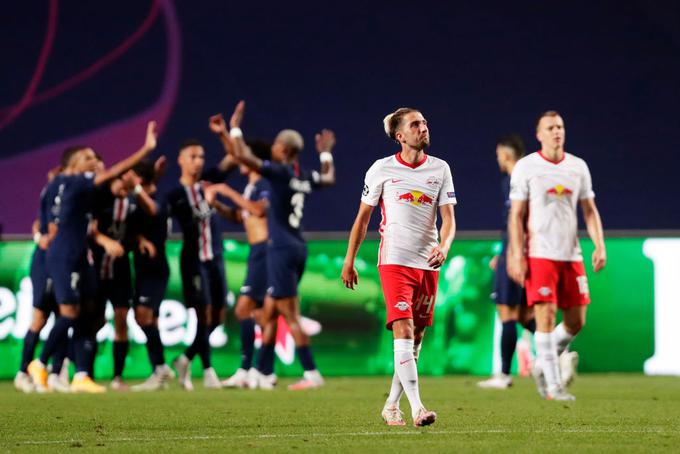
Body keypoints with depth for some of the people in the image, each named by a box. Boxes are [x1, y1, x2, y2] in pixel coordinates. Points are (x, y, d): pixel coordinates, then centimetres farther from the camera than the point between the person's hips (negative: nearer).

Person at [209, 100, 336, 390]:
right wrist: (326, 154, 47)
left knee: (290, 316, -6)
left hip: (281, 249, -8)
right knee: (268, 313, 14)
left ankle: (311, 374, -8)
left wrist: (234, 128, -5)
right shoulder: (305, 178, 10)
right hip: (298, 248, 8)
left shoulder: (280, 172, -11)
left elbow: (243, 156, -19)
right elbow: (329, 178, 33)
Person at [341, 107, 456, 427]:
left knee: (416, 339, 8)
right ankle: (416, 408, -23)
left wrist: (444, 245, -19)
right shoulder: (382, 169, 0)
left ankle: (391, 406, 21)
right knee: (403, 332, -17)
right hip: (394, 261, -4)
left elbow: (448, 218, 2)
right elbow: (363, 217, 8)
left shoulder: (440, 169, 7)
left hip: (428, 263, 4)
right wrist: (349, 262, 7)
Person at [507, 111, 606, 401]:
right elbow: (516, 215, -2)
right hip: (539, 255, -5)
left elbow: (589, 210, 14)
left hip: (571, 254, 5)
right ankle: (553, 386, -6)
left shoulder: (578, 167, 10)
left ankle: (542, 366, 26)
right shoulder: (525, 167, -1)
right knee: (546, 315, -11)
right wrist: (517, 256, -10)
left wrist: (599, 246, 0)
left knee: (576, 320, 4)